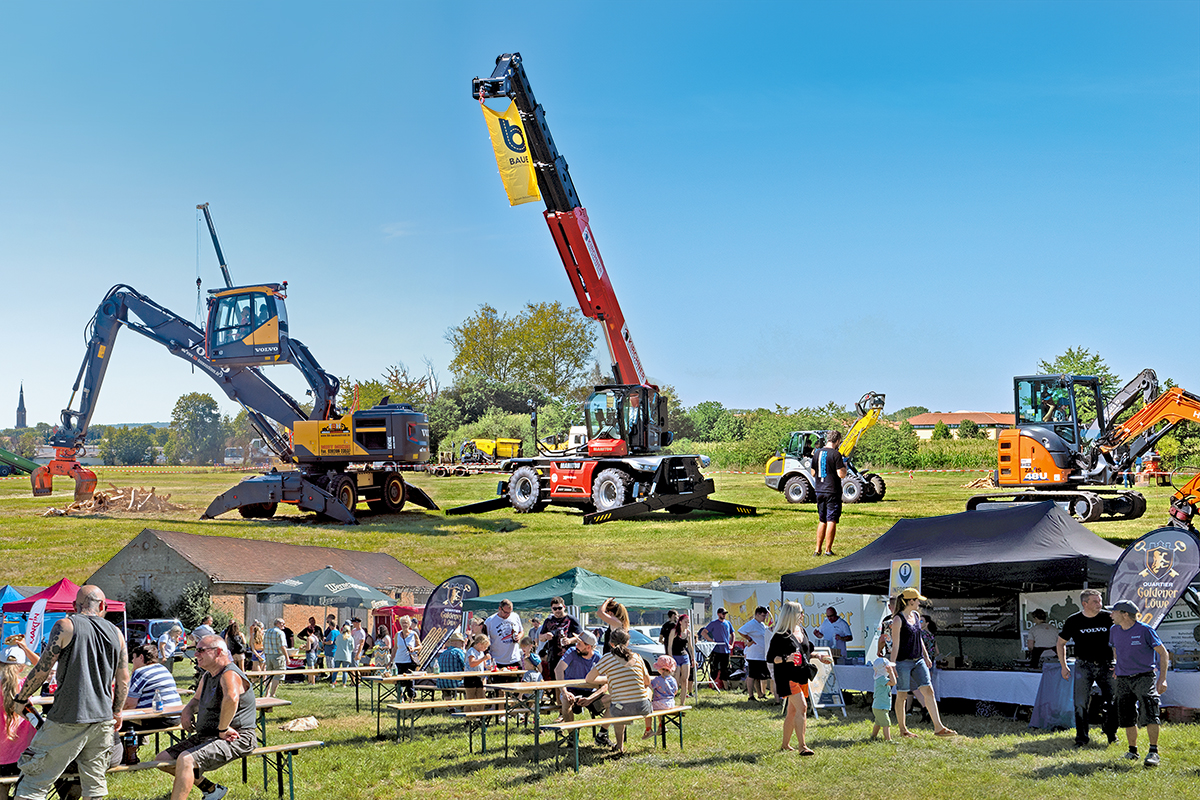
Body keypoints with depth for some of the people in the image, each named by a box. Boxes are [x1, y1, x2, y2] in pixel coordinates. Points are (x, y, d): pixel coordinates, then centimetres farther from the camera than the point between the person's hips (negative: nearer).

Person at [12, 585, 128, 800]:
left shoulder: (65, 626, -4)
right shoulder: (116, 633, 10)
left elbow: (43, 669, -5)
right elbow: (123, 680, 13)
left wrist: (21, 698, 8)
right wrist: (117, 712, 26)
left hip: (68, 719, -4)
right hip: (103, 718, 5)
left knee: (34, 782, -1)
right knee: (95, 781, 12)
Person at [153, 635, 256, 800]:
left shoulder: (230, 675, -18)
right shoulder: (207, 676, 14)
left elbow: (232, 698, -41)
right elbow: (197, 699, 33)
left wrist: (223, 729, -33)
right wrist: (188, 710, 10)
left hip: (236, 739, -11)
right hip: (206, 736, 11)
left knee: (185, 760, -32)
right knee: (161, 760, 11)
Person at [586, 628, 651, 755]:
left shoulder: (608, 658, -1)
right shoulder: (637, 657, 9)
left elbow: (589, 679, 5)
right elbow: (647, 682, 21)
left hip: (622, 710, -2)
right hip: (643, 709, 2)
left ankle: (620, 744, 33)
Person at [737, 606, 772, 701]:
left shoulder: (762, 624, 17)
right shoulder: (752, 624, -13)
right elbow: (740, 632, -22)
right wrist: (750, 640, -19)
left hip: (762, 656, 9)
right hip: (754, 656, -9)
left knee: (759, 676, 15)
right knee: (752, 676, -4)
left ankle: (761, 694, 22)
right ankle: (751, 696, -1)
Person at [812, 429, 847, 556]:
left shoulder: (817, 453, 6)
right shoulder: (835, 454, -13)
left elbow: (813, 473, 13)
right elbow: (841, 474, -17)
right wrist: (844, 467, 2)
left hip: (820, 491, 6)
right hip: (833, 492, -6)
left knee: (822, 521, 15)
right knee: (831, 521, -1)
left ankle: (818, 549, 15)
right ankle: (828, 549, -1)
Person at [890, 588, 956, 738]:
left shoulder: (916, 615, 10)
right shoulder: (898, 620, -13)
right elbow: (895, 644, -14)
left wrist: (926, 656, 22)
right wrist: (892, 665, -15)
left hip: (918, 661, 7)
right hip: (903, 662, -7)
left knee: (928, 691, -1)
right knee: (902, 695, 4)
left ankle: (938, 727, -3)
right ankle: (902, 730, 15)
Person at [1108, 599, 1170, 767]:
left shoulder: (1145, 630, -10)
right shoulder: (1114, 631, 7)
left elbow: (1163, 653, -6)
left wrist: (1162, 679, -11)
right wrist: (1116, 667, 23)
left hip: (1144, 676, -5)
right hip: (1123, 679, 5)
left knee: (1149, 714, -17)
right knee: (1127, 718, 5)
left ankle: (1153, 752, -14)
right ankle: (1133, 751, 18)